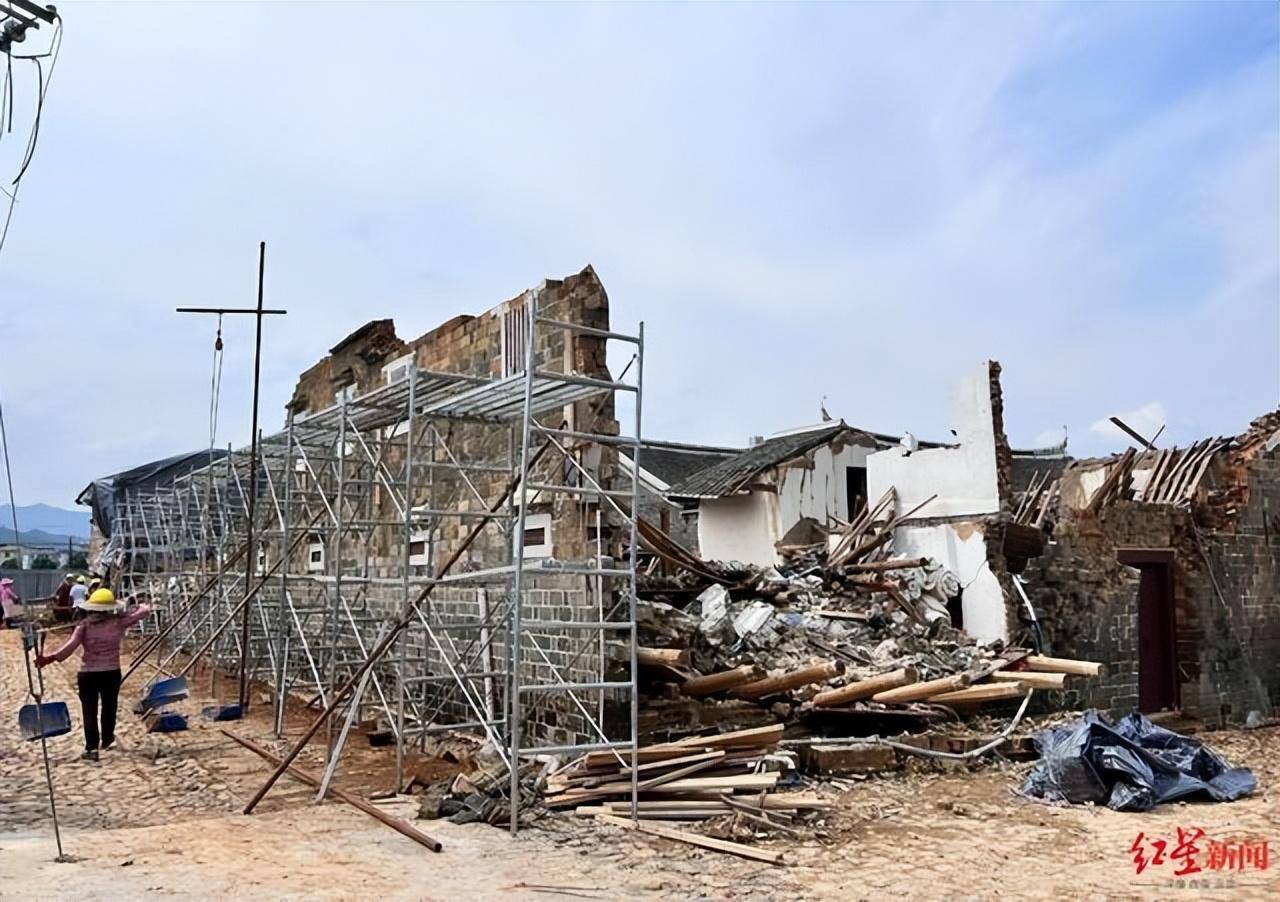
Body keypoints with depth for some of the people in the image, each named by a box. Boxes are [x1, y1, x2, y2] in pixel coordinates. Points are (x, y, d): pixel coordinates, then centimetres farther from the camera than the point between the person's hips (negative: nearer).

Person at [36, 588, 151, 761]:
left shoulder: (85, 625, -7)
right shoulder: (118, 621, -5)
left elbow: (71, 645, -19)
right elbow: (144, 610, 2)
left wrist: (51, 658, -22)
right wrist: (143, 606, 23)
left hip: (87, 674, -1)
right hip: (111, 672, 1)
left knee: (89, 710, 4)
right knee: (109, 707, 20)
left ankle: (91, 748, -3)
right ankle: (106, 739, 37)